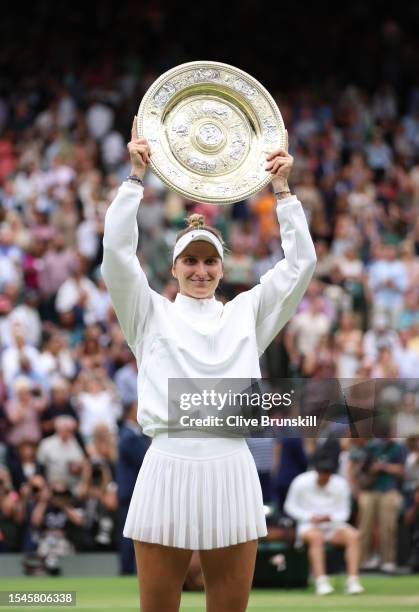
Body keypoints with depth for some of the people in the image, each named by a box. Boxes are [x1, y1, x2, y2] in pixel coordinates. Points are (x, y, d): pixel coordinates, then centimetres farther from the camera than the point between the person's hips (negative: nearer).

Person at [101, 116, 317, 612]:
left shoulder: (246, 312, 16)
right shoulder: (151, 314, 11)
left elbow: (301, 263, 10)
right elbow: (117, 252, -1)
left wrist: (282, 188, 8)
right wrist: (136, 176, 0)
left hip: (231, 472, 1)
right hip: (167, 469, -1)